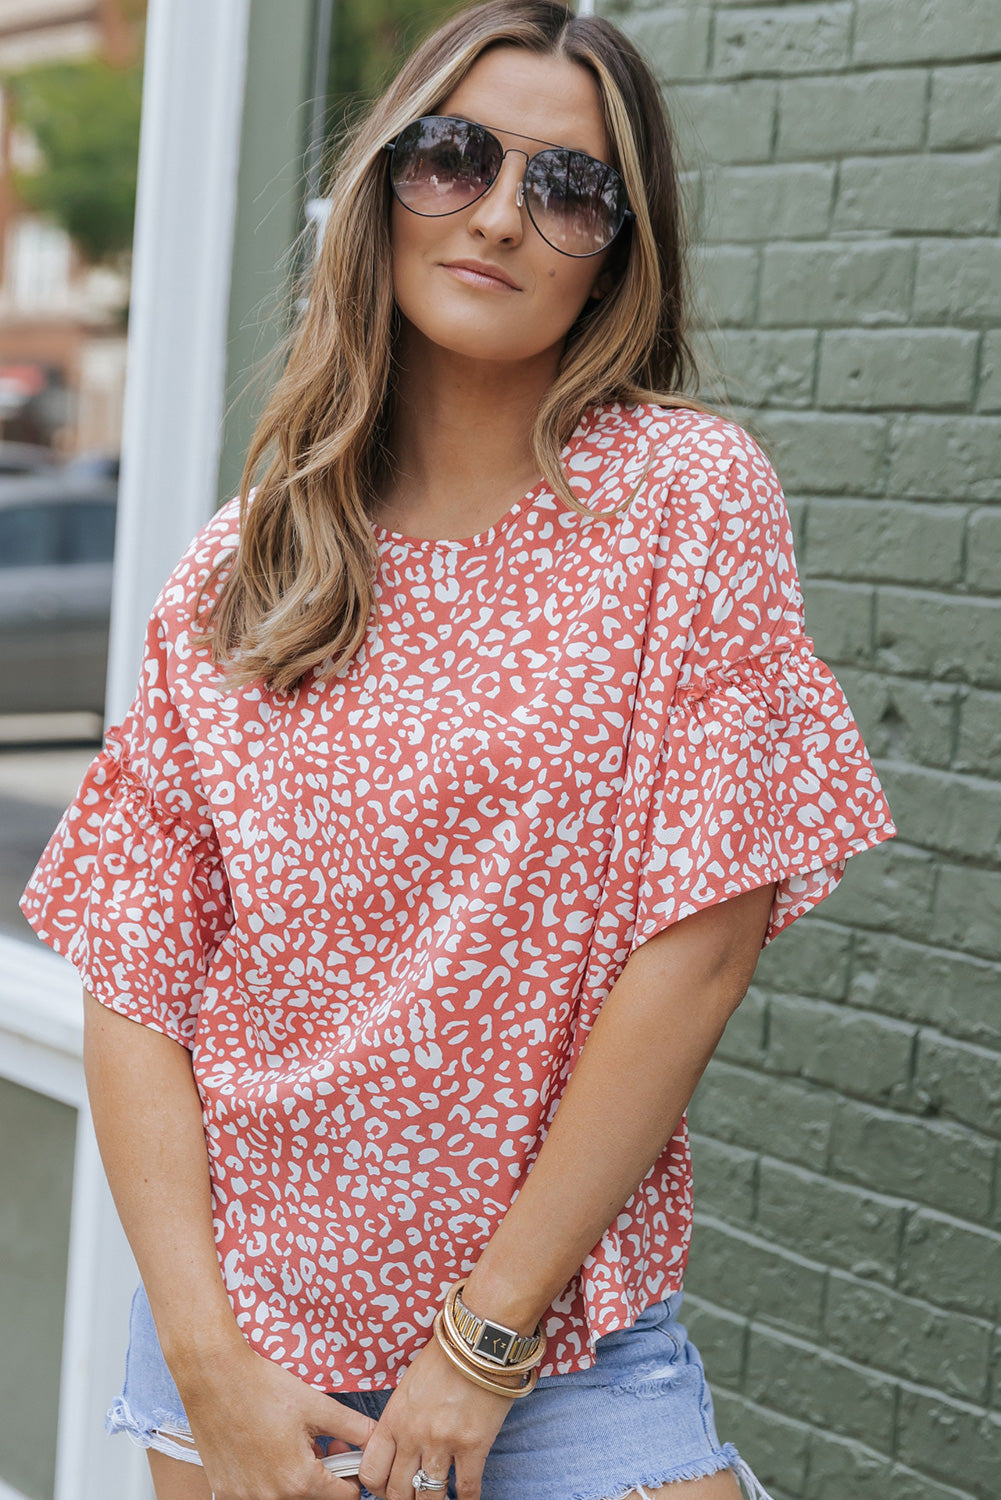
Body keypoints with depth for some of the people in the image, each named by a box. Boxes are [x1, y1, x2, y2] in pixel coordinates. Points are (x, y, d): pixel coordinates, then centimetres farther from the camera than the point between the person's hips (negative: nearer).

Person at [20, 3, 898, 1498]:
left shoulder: (689, 492, -8)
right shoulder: (232, 570, 0)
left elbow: (703, 942, -12)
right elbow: (133, 982, -1)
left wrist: (482, 1347, -12)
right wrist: (211, 1362, -11)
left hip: (566, 1340, -2)